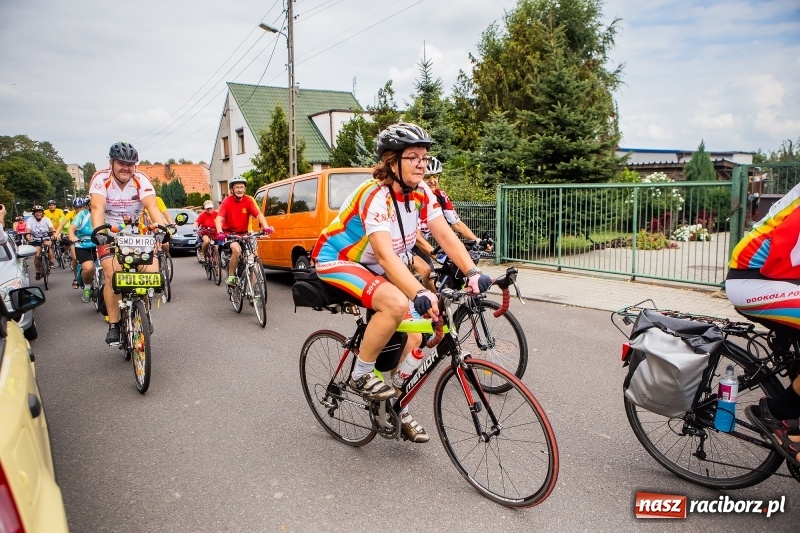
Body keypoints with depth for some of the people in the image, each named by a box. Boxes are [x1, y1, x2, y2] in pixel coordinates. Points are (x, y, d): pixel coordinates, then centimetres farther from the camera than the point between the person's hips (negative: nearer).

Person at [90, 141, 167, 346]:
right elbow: (97, 207, -30)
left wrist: (162, 228, -44)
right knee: (113, 275, -21)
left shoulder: (141, 180, -12)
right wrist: (98, 231, -48)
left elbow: (152, 207, -26)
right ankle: (113, 325, -10)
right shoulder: (101, 179, -15)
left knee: (152, 270, -17)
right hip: (109, 235, -1)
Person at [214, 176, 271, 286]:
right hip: (229, 234, -3)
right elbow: (219, 218, -22)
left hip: (243, 234, 3)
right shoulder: (227, 201, -10)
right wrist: (219, 232, -41)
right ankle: (231, 277, -16)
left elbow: (259, 214, -17)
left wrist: (266, 227, -36)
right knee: (237, 249, -31)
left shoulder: (249, 200, -4)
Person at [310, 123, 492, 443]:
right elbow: (385, 254, -41)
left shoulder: (421, 193, -8)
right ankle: (361, 376, -11)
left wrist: (473, 272, -28)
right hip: (336, 261, -7)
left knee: (412, 338, 0)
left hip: (372, 269, 8)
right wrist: (420, 295, -53)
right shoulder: (375, 196, -30)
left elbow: (445, 235, -13)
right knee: (396, 303, -33)